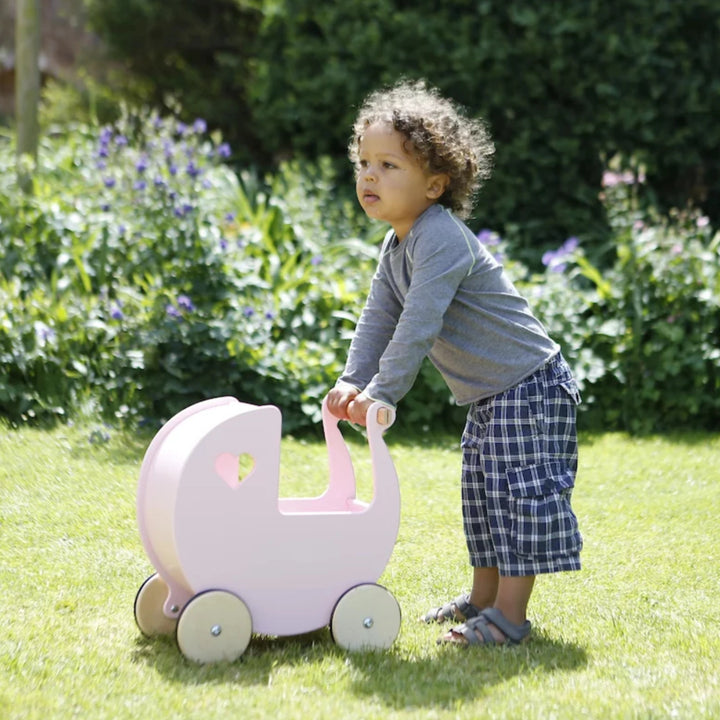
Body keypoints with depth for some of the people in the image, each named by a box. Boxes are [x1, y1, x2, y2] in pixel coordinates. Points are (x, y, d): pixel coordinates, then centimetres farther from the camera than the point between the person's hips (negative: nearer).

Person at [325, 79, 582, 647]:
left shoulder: (441, 240, -24)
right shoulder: (397, 246, 8)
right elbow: (379, 318, 7)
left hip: (529, 386, -10)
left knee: (520, 493, -9)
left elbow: (419, 326, -30)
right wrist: (352, 381, -6)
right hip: (488, 392, 11)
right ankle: (484, 597, 28)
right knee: (484, 493, 17)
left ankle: (510, 615, -5)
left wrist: (382, 393, -28)